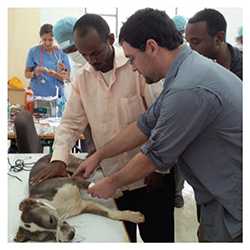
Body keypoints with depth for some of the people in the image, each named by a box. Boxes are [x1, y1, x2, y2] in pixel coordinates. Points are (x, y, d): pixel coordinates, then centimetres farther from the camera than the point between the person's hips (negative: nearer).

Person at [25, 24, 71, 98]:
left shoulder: (61, 52, -2)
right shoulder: (33, 51, -3)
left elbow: (66, 76, -1)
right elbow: (27, 74, 2)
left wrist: (54, 74, -20)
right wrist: (35, 73, -19)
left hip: (57, 95, 1)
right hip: (38, 95, 0)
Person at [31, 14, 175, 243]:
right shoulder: (82, 79, 3)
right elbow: (70, 123, 5)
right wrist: (59, 159, -10)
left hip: (151, 176, -4)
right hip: (114, 180, 4)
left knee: (157, 237, 11)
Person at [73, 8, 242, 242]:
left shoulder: (189, 89, -29)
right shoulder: (187, 69, 3)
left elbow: (155, 155, -18)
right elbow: (146, 125, 9)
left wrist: (112, 183, -1)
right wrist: (98, 155, 13)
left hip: (234, 203, -8)